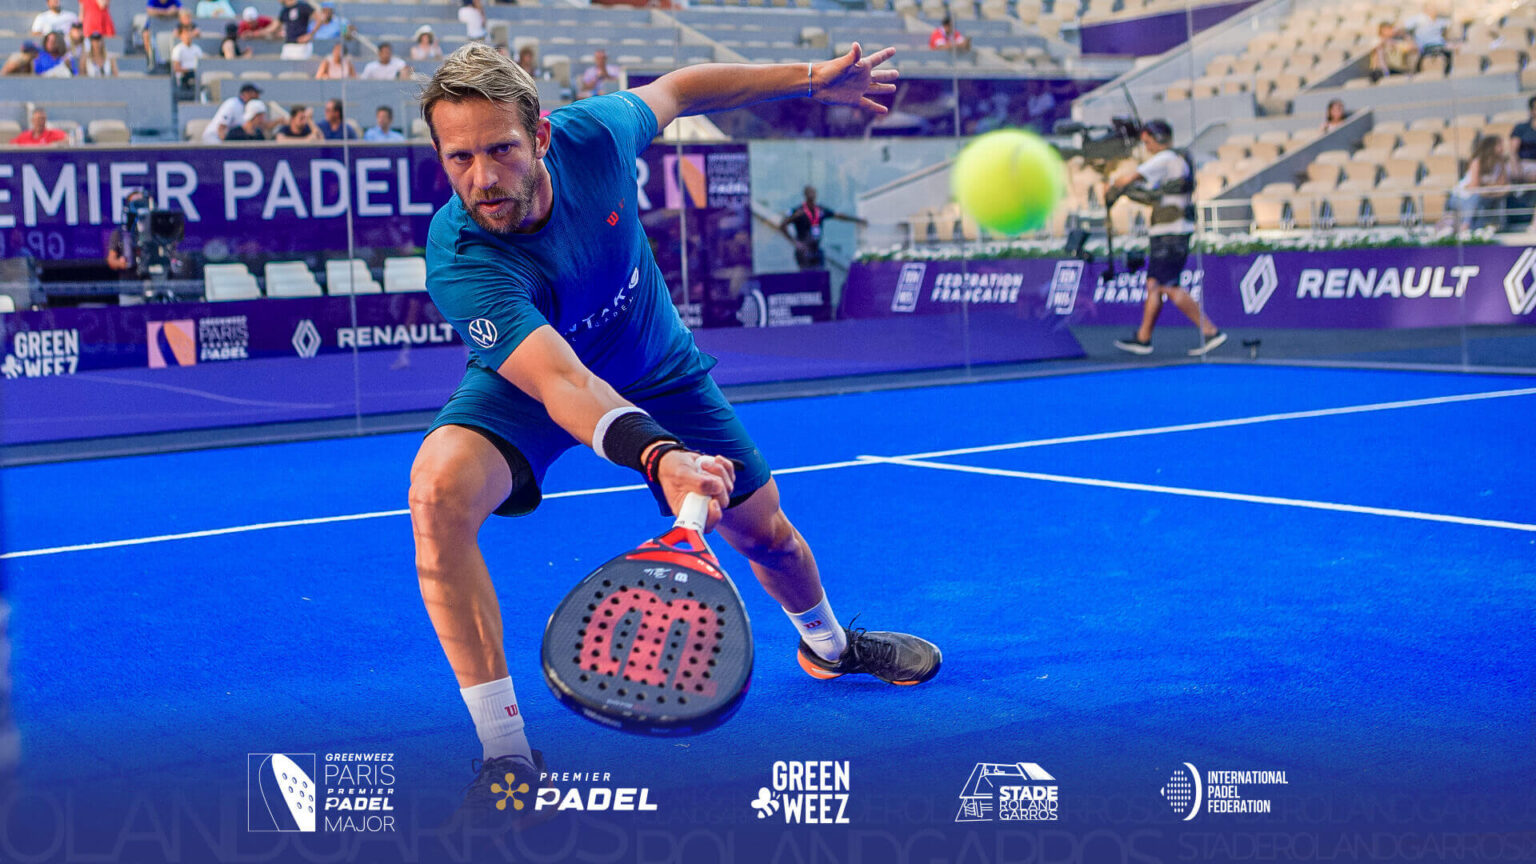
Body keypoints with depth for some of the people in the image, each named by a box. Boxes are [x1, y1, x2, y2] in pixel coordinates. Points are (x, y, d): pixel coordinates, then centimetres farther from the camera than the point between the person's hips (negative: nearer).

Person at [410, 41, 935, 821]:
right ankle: (506, 754, -23)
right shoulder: (461, 264, -40)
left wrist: (811, 79, 1)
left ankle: (827, 642, 51)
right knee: (438, 489, -34)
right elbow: (563, 384, -52)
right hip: (524, 384, -3)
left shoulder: (592, 134, -28)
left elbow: (675, 90, -4)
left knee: (765, 532, 12)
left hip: (655, 369, 4)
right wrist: (661, 458, -70)